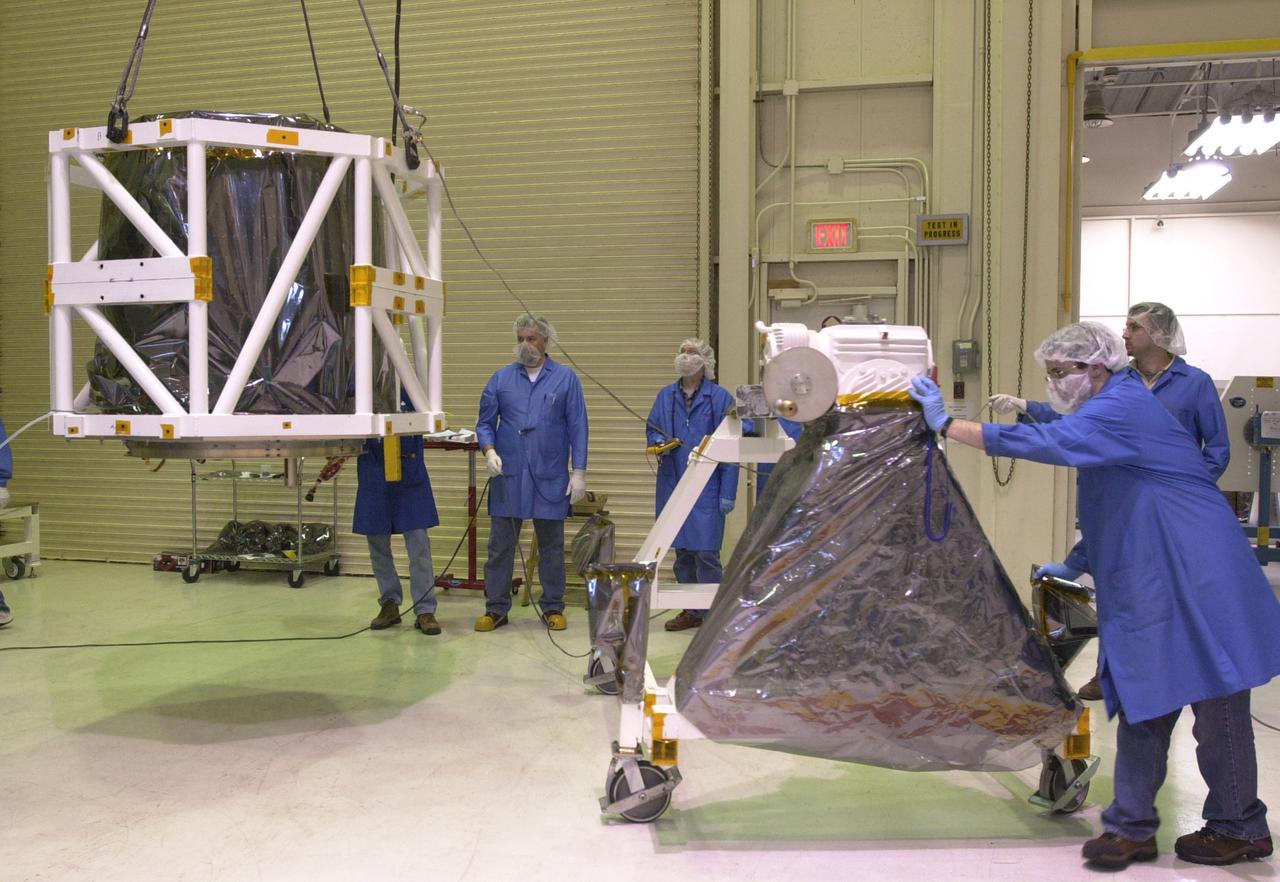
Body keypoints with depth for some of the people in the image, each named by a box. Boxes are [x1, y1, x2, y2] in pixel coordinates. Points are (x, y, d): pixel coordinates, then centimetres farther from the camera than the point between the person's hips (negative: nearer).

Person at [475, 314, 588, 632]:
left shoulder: (566, 379, 2)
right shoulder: (501, 378, 6)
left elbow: (578, 427, 1)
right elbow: (485, 422, 8)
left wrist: (579, 472, -4)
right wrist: (489, 450, -11)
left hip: (550, 478, -1)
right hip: (507, 475, 1)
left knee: (551, 546, 8)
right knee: (500, 545, 6)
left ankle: (553, 608, 20)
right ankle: (496, 609, 16)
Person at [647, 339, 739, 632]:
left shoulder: (720, 397, -3)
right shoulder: (665, 396, 10)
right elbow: (652, 428, 20)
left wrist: (728, 492, -10)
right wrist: (657, 441, -6)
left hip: (707, 488, -5)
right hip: (672, 485, 5)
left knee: (706, 553, -6)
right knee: (681, 551, 10)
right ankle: (690, 611, 22)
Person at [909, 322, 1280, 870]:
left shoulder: (1122, 408, -16)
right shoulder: (1111, 411, 15)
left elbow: (1046, 441, -30)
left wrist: (946, 425, -26)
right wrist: (1077, 563, 22)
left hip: (1196, 581, -10)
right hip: (1147, 587, 10)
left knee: (1215, 708, 5)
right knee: (1140, 703, 10)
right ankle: (1132, 828, 17)